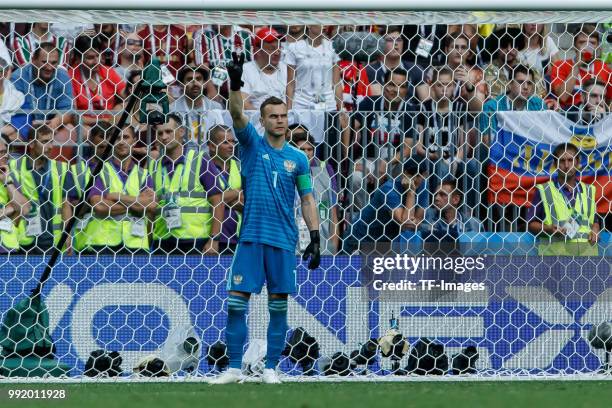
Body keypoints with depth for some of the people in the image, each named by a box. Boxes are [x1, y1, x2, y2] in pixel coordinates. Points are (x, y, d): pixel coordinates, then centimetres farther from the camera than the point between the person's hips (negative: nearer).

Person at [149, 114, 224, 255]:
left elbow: (218, 202, -2)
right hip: (163, 242, 4)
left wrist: (214, 240, -9)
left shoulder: (200, 161, 0)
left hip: (196, 241, -4)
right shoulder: (154, 166, 13)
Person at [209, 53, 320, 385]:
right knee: (236, 302, -5)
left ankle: (270, 368, 10)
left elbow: (308, 199, 10)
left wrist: (315, 236, 1)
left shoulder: (297, 158, 8)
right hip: (251, 236, -1)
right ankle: (234, 368, 1)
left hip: (283, 240, 1)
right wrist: (235, 83, -32)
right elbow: (236, 114, -14)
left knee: (279, 306, 3)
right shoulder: (252, 143, 3)